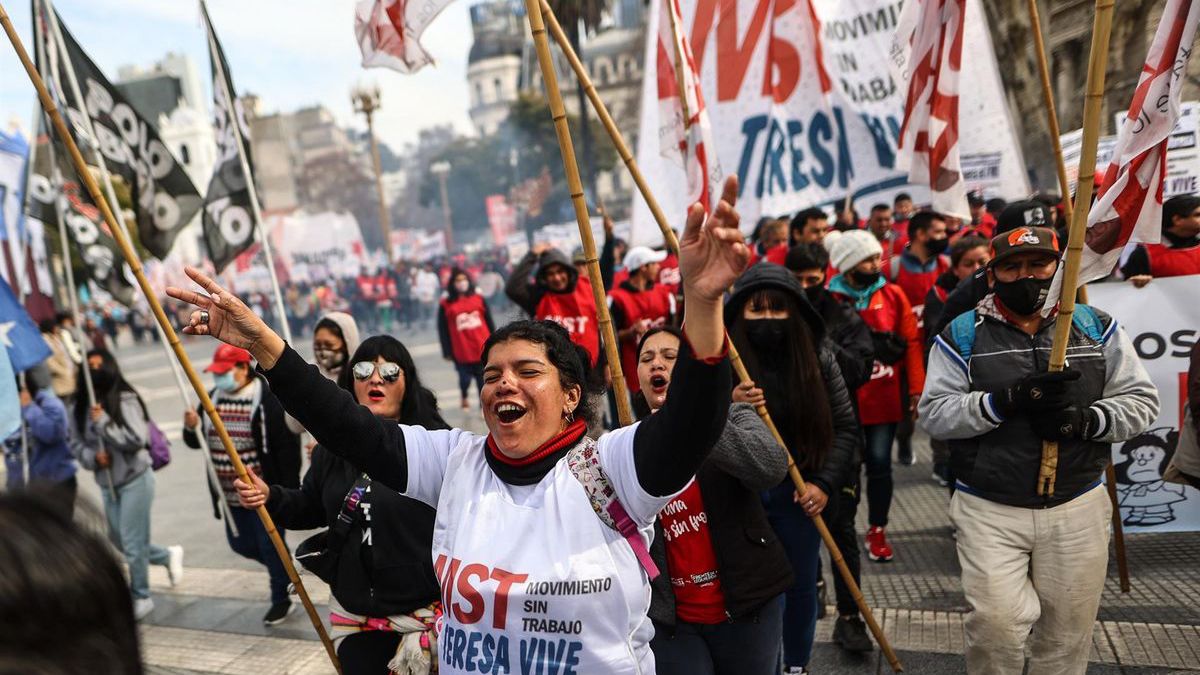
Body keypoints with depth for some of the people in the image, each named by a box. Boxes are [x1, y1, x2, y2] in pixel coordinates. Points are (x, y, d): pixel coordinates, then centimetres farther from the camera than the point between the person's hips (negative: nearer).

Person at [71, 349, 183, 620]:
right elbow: (76, 443, 9)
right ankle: (168, 555, 39)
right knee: (119, 540, 16)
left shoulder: (126, 400, -14)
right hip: (107, 483, 7)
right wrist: (92, 457, -10)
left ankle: (140, 598, 20)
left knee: (132, 543, 1)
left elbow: (137, 439, -19)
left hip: (134, 480, -6)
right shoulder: (83, 405, 2)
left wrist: (103, 422, -23)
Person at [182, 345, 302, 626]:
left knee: (270, 545, 3)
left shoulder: (268, 399, -16)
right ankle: (284, 569, 41)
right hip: (231, 495, 8)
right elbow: (196, 442, 14)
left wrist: (289, 491, -19)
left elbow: (288, 447, -17)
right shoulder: (212, 399, 7)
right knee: (241, 544, 17)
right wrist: (191, 427, -10)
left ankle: (281, 598, 24)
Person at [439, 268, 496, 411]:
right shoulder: (446, 304, -3)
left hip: (483, 348, 2)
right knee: (465, 378, 8)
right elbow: (443, 330, -2)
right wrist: (447, 351, -3)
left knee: (483, 379, 5)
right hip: (461, 352, -2)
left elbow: (489, 322, 10)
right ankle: (464, 398, 40)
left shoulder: (478, 299, 5)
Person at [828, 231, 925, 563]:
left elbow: (911, 343, 3)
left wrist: (916, 390, -1)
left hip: (885, 399, 2)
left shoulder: (893, 295, 3)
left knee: (880, 464, 6)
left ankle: (877, 532, 23)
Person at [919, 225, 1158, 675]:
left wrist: (1084, 419, -15)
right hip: (989, 511, -2)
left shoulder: (1096, 327, 5)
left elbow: (1140, 401, 5)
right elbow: (934, 414, -8)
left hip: (1078, 508, 2)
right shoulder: (962, 335, -2)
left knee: (1066, 636, 13)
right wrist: (1007, 400, -22)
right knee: (996, 625, -8)